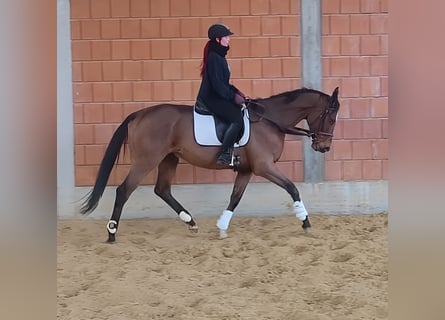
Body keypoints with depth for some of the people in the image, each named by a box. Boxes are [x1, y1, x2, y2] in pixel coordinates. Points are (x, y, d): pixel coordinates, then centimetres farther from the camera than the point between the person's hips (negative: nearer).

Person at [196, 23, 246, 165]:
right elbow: (217, 84, -21)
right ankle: (223, 154, -23)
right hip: (211, 99, -11)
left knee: (242, 111, 12)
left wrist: (236, 92, 9)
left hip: (217, 97, 11)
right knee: (237, 119, -23)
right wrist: (233, 96, -16)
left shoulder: (219, 56, 15)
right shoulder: (214, 57, -16)